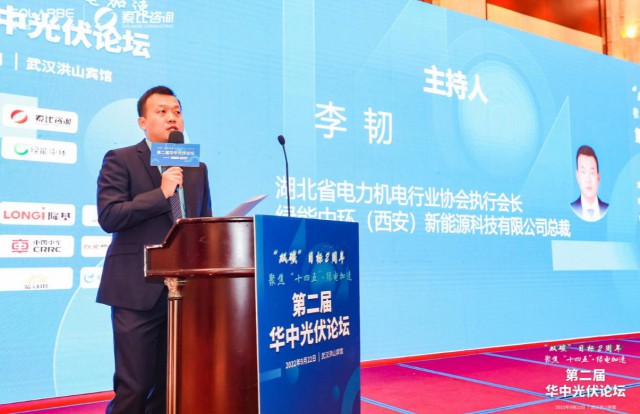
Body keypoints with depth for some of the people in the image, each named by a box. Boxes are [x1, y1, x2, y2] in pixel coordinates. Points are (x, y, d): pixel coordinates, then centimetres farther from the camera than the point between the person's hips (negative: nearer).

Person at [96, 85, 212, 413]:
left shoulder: (197, 169, 17)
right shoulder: (120, 160, 2)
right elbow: (108, 216, -10)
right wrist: (161, 194, -15)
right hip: (138, 290, -5)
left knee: (171, 387, 10)